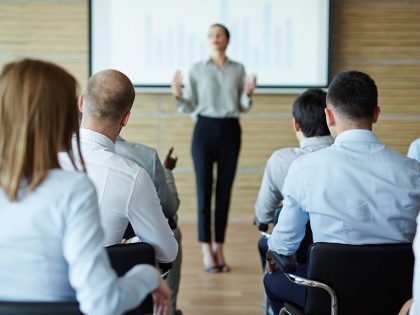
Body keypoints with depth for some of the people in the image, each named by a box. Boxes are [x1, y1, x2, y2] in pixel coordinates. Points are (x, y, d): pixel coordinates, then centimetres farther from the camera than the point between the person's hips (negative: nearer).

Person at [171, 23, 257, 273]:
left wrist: (248, 94, -10)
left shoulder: (238, 69, 7)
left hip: (230, 131, 2)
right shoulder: (197, 69, 3)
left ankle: (219, 249, 13)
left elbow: (242, 107, 10)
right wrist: (178, 95, -15)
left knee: (225, 190, 4)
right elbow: (190, 108, 3)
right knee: (204, 189, -4)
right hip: (205, 130, -1)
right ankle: (207, 250, 3)